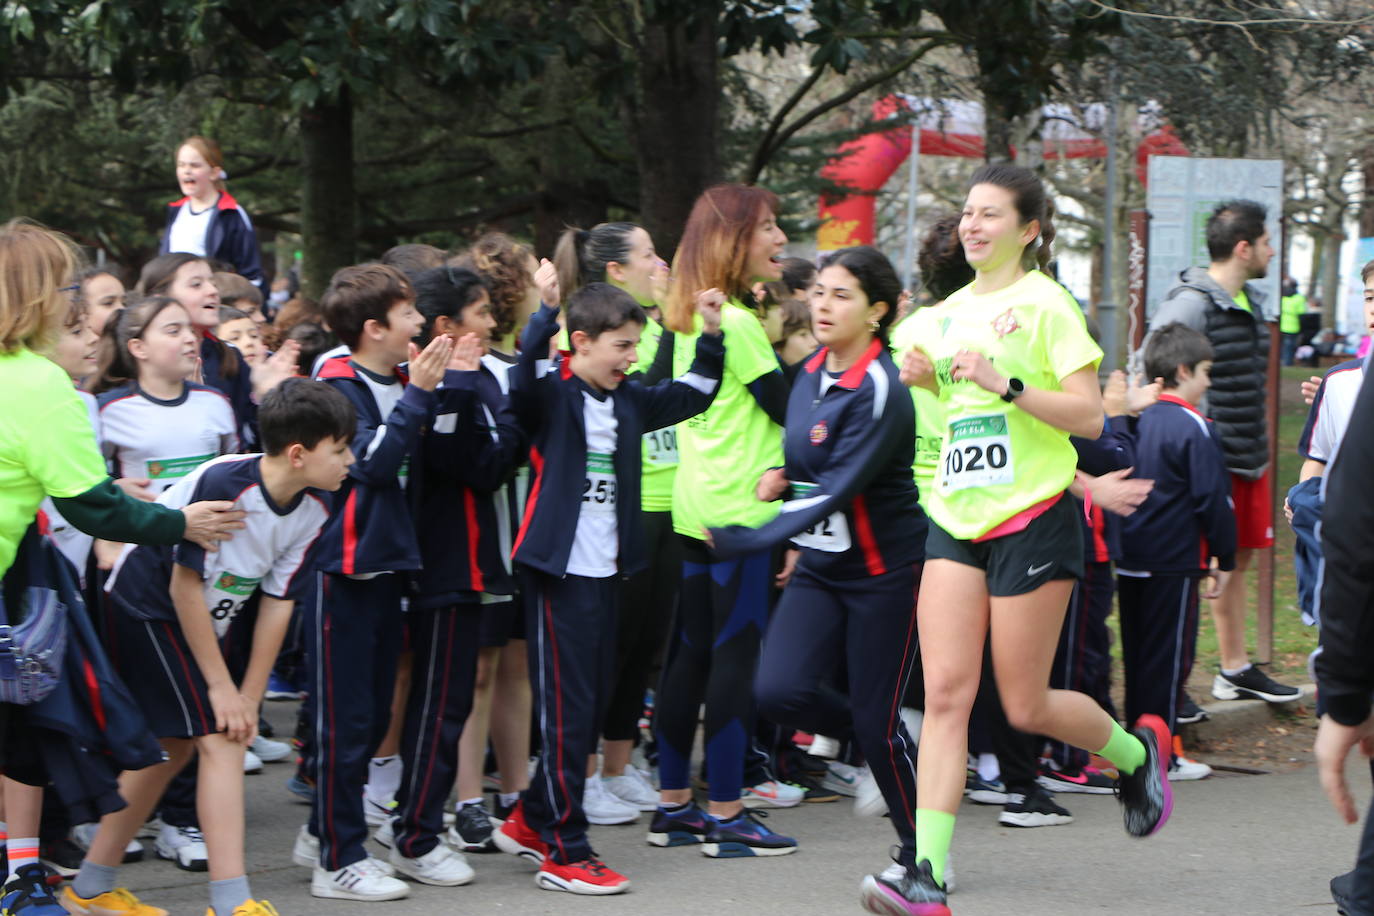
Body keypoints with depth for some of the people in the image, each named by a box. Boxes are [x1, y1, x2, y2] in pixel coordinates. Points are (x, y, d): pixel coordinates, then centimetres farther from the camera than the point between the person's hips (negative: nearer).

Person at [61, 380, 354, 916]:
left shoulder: (312, 510, -8)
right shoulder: (222, 485, -30)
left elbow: (277, 603, -4)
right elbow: (185, 587, -24)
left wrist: (250, 696, -5)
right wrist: (220, 685, -20)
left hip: (205, 620, 8)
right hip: (148, 605, -8)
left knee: (174, 747, 13)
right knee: (220, 740, -15)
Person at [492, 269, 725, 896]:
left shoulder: (628, 402, 11)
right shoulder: (552, 397, -9)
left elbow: (692, 395, 23)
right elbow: (524, 382, -31)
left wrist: (711, 335, 10)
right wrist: (545, 312, -41)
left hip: (607, 571, 8)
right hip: (559, 571, -8)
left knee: (594, 706, 13)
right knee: (566, 708, -5)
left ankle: (531, 822, 27)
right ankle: (565, 854, -1)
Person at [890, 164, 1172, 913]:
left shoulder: (1045, 304, -7)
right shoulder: (950, 311, 13)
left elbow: (1088, 415, -14)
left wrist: (1004, 383, -24)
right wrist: (922, 378, 6)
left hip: (1032, 518, -6)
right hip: (956, 520, 6)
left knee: (1025, 705, 1)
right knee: (945, 692, -6)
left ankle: (1137, 751, 31)